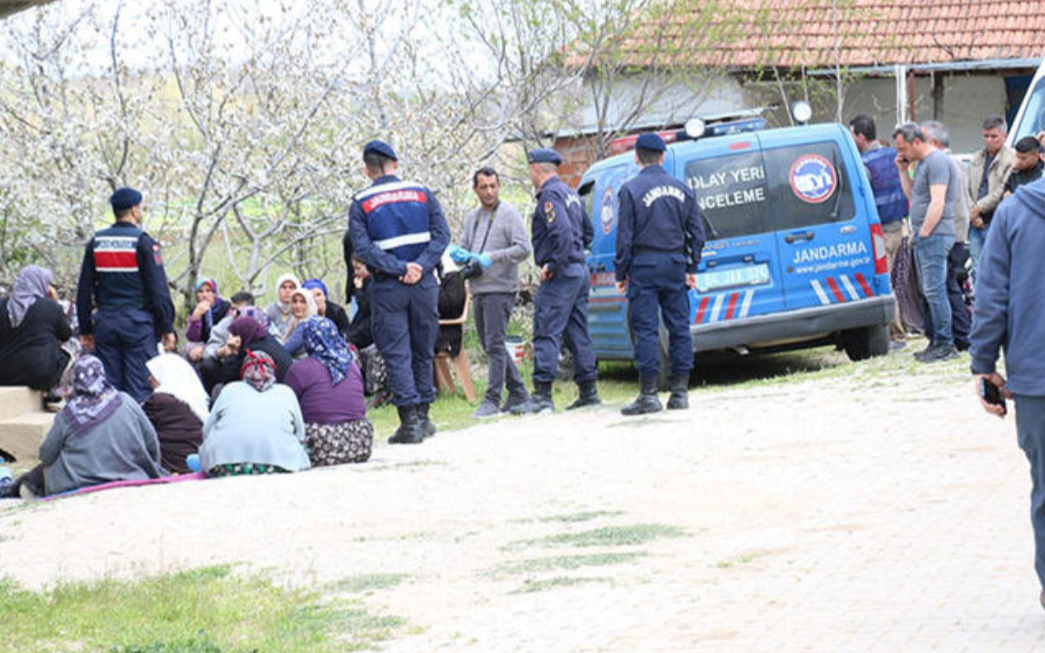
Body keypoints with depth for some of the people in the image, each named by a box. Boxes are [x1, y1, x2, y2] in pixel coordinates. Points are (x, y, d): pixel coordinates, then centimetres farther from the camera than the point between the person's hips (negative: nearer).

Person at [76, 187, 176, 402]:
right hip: (138, 324, -4)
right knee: (140, 387, -3)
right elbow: (159, 290, -9)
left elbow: (84, 291, 10)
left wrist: (85, 329, 15)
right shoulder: (143, 243, -7)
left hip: (105, 324, 4)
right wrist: (167, 328, -5)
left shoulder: (96, 243, 7)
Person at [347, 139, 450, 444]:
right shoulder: (422, 194, 7)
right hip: (424, 284, 3)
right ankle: (422, 416, 19)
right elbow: (441, 235, -2)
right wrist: (420, 267, -10)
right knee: (423, 351, 14)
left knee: (396, 354, -1)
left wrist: (399, 268, -15)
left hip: (387, 287, -3)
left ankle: (410, 421, -7)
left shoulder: (361, 204, -1)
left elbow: (362, 247, -12)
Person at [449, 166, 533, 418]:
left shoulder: (508, 214, -5)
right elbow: (463, 247, 23)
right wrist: (459, 254, -1)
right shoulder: (472, 217, 18)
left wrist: (493, 257, -21)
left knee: (495, 345, -11)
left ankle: (492, 400, -11)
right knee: (489, 345, 12)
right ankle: (518, 392, 20)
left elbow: (524, 248, -13)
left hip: (500, 288, -8)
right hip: (478, 289, 8)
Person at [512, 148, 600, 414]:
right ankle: (588, 391, 14)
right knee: (577, 334, 12)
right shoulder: (571, 194, 18)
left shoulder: (550, 195, -12)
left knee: (546, 333, -10)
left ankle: (542, 396, -15)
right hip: (579, 271, 10)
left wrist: (552, 265, -18)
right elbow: (587, 232, 26)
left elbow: (562, 232, -25)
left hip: (560, 274, -10)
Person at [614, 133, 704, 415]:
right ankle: (680, 391, 9)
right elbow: (696, 233, 11)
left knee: (645, 329, -4)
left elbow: (625, 236, -8)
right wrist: (691, 269, 18)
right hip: (675, 264, 5)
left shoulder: (631, 190, -7)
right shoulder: (682, 190, 8)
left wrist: (621, 273, -1)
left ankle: (649, 394, -6)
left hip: (645, 265, -4)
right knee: (679, 326, 8)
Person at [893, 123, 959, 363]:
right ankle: (937, 341, 14)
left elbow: (937, 202, -19)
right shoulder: (922, 163, 18)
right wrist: (903, 171, 14)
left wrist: (924, 232, -17)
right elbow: (912, 195, 25)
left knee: (935, 290, -11)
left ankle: (945, 345, -10)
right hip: (924, 237, 10)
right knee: (930, 291, 11)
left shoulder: (937, 161, -13)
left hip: (935, 235, -10)